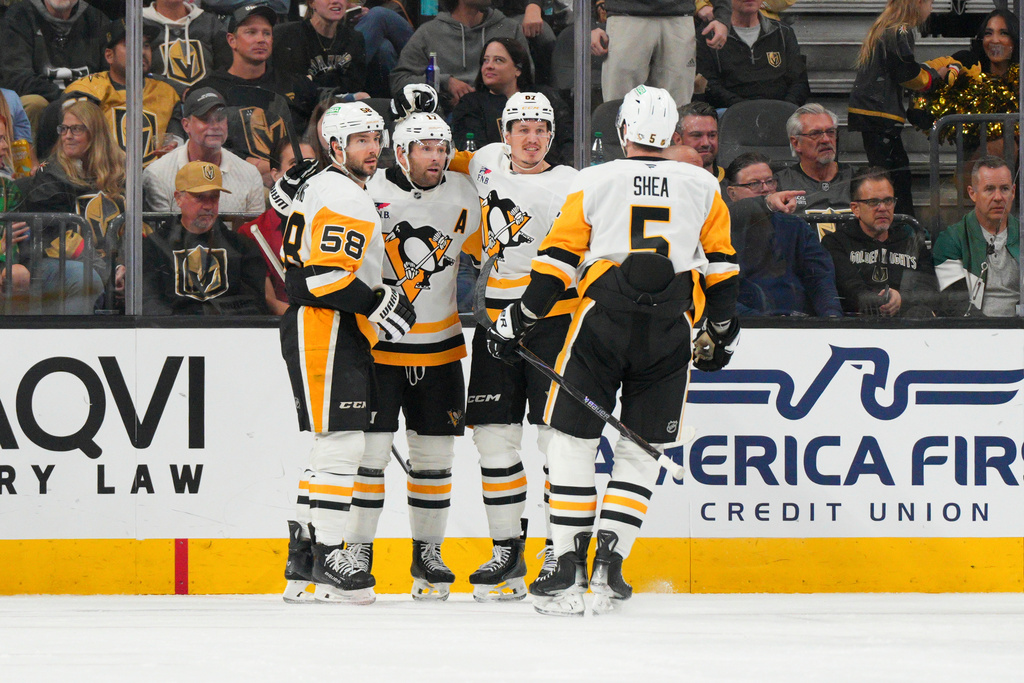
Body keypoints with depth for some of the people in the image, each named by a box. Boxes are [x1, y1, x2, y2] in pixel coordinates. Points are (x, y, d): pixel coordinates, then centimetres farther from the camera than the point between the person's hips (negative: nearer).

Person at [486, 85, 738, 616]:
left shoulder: (594, 182, 5)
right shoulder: (703, 187, 11)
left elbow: (557, 259, 2)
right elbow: (721, 266, 13)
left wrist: (519, 319, 9)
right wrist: (722, 331, 24)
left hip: (604, 319, -2)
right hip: (671, 331, 2)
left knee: (571, 441, 6)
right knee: (641, 451, 11)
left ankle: (568, 567, -1)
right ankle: (609, 564, 0)